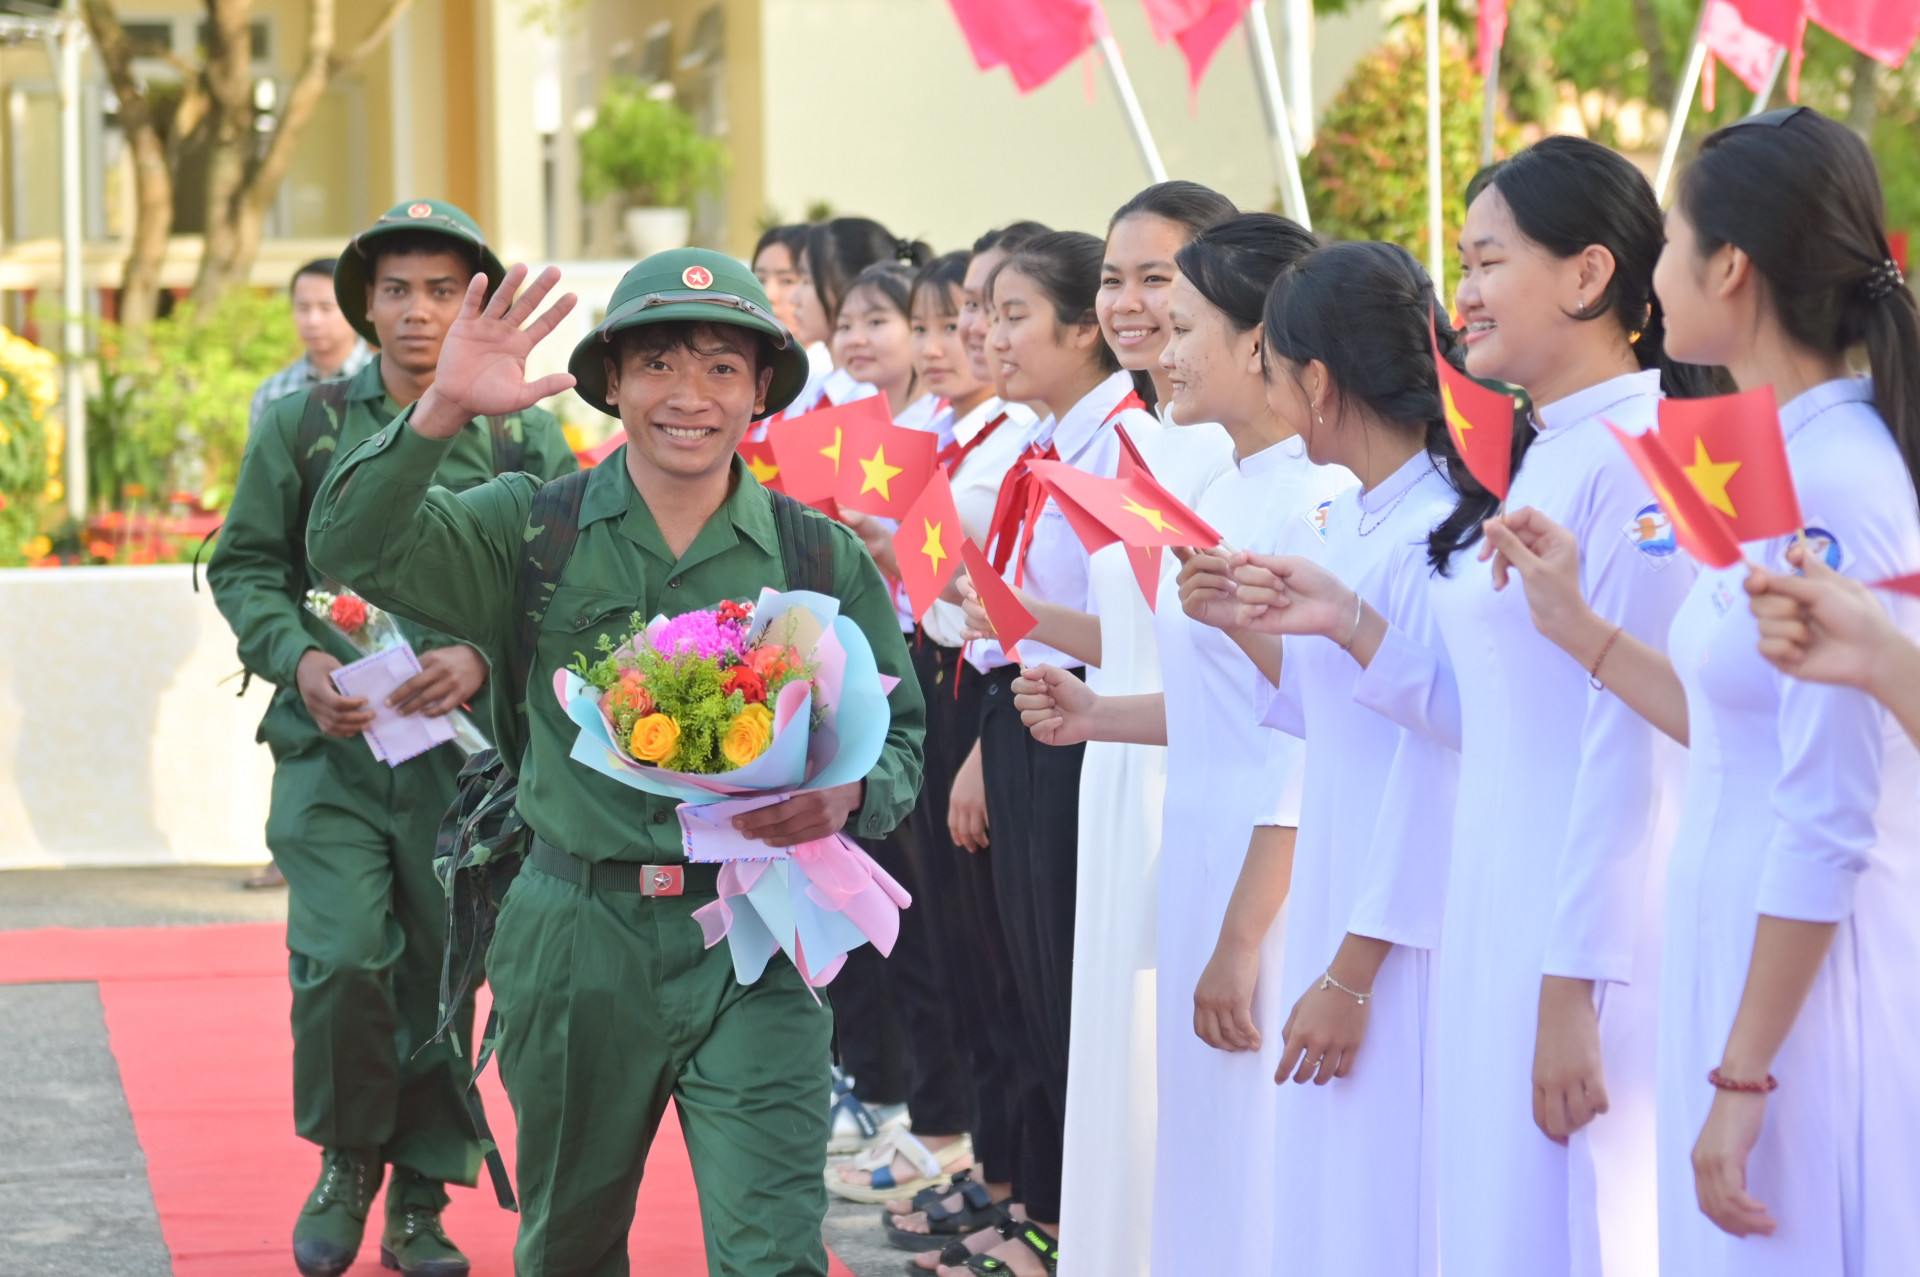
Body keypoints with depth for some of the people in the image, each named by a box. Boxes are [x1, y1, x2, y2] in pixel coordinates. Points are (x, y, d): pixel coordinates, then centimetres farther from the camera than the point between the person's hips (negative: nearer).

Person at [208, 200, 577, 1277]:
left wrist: (484, 659, -14)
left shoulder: (528, 441, 4)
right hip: (330, 746, 0)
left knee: (443, 975, 5)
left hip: (468, 751, 0)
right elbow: (244, 567, 9)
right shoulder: (302, 426, 5)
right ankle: (346, 1163, 11)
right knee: (342, 958, -14)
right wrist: (301, 660, -9)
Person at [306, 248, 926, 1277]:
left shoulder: (820, 559, 2)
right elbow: (357, 550, -11)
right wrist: (441, 411, -25)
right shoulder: (538, 531, 0)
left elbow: (899, 732, 8)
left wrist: (847, 796, -15)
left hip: (753, 950, -1)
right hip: (576, 947, 1)